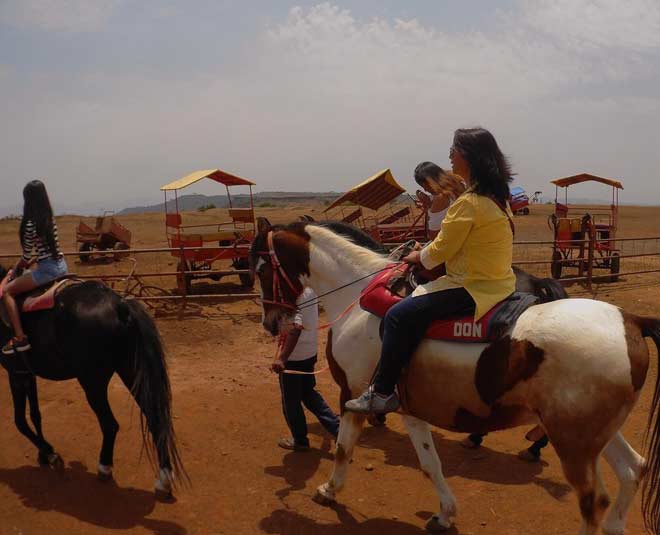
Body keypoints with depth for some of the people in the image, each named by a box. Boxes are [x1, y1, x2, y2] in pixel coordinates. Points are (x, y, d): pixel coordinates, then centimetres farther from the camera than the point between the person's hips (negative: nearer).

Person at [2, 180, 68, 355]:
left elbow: (26, 256, -5)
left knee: (7, 291, 2)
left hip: (47, 269, -9)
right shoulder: (50, 219, 8)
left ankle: (20, 338, -7)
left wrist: (16, 268, 14)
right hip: (61, 266, 9)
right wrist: (29, 263, 16)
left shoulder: (30, 224, -14)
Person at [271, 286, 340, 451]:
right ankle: (337, 429, 21)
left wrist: (281, 358, -45)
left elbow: (295, 327, -38)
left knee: (290, 400, 13)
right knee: (309, 393, 25)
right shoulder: (309, 286, -1)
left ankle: (299, 440, 29)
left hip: (294, 355, -8)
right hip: (311, 350, 8)